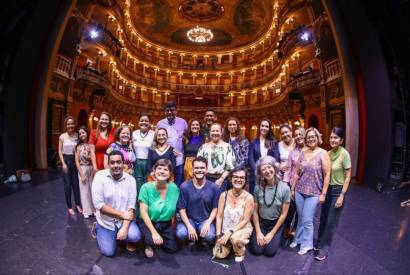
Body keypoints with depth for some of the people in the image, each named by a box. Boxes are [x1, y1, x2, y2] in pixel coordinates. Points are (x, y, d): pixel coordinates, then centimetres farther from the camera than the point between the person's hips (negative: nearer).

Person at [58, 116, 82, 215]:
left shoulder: (77, 135, -1)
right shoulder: (62, 136, -5)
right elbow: (60, 151, -3)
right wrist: (63, 163, -9)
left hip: (75, 160, 2)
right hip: (66, 160, -1)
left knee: (76, 183, 7)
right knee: (67, 185, 4)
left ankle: (78, 204, 21)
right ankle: (69, 207, 17)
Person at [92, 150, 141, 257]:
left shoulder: (130, 179, -11)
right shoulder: (100, 176, -16)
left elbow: (131, 206, -11)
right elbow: (98, 204, -19)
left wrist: (125, 228, -23)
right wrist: (122, 214, -21)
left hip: (124, 219, 1)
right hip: (105, 221, -1)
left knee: (135, 236, -22)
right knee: (108, 252, -1)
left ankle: (121, 232, 14)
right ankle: (98, 229, 27)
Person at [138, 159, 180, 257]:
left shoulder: (174, 188, -13)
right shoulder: (146, 187, -20)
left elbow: (174, 209, -1)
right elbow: (143, 212, -20)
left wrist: (173, 228, -1)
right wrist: (154, 232, -25)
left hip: (166, 224, 3)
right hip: (148, 222, -3)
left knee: (172, 248, -3)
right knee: (153, 240, -28)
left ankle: (161, 239, 28)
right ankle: (149, 244, 9)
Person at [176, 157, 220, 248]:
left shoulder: (214, 187, -7)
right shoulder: (184, 186, -10)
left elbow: (215, 208, -2)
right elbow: (182, 209, -7)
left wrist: (208, 223, -16)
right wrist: (189, 226, -18)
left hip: (206, 220, 0)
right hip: (189, 219, 0)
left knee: (210, 236, -30)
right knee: (181, 234, -29)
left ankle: (205, 241, 11)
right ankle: (192, 239, 10)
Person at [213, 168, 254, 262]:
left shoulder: (248, 197, -14)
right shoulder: (224, 195, -7)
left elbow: (245, 220, -14)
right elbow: (219, 217, -3)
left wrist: (230, 233, -21)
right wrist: (219, 235, -11)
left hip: (243, 228, -3)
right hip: (225, 230, 3)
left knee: (235, 238, -35)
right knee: (219, 254, -13)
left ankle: (240, 253, 0)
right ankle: (230, 243, 20)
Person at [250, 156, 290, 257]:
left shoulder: (285, 188, -18)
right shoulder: (258, 188, -13)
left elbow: (284, 214, -11)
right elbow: (255, 211, -5)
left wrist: (272, 233, -10)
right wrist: (258, 232, -9)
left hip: (276, 223, -1)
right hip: (260, 222, 1)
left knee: (270, 251, -9)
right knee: (256, 250, -7)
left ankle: (276, 237, 21)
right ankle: (259, 235, 23)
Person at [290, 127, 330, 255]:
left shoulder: (323, 153, -7)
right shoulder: (303, 153, 6)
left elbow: (327, 175, -8)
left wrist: (323, 194, -10)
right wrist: (292, 188, 9)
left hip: (314, 193, -4)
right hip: (299, 191, 4)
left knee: (307, 220, 1)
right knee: (300, 218, 15)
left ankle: (307, 244, 21)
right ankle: (298, 239, 33)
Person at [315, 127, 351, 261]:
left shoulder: (344, 154, -15)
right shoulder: (328, 153, 1)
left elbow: (347, 177, -12)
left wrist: (342, 196, -14)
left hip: (338, 190, -5)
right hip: (327, 189, 5)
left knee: (331, 222, 5)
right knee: (323, 218, 16)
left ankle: (325, 248, 20)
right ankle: (319, 242, 34)